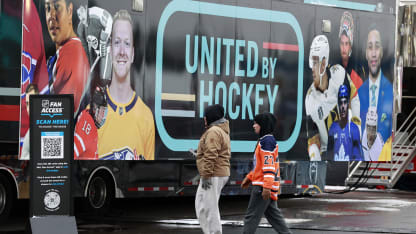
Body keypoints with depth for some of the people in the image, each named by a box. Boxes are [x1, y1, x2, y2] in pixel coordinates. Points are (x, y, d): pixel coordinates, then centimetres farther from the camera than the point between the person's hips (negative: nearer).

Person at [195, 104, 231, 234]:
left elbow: (211, 156, -22)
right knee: (201, 205, 14)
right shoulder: (223, 131, 19)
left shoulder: (213, 132, -14)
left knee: (208, 207, -7)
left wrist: (206, 176, -22)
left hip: (213, 176, -10)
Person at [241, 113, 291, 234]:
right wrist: (249, 177, 26)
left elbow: (269, 165, -22)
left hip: (263, 185, -10)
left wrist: (267, 187, -26)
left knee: (252, 216, -5)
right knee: (273, 215, 12)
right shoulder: (263, 140, 17)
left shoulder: (267, 141, -15)